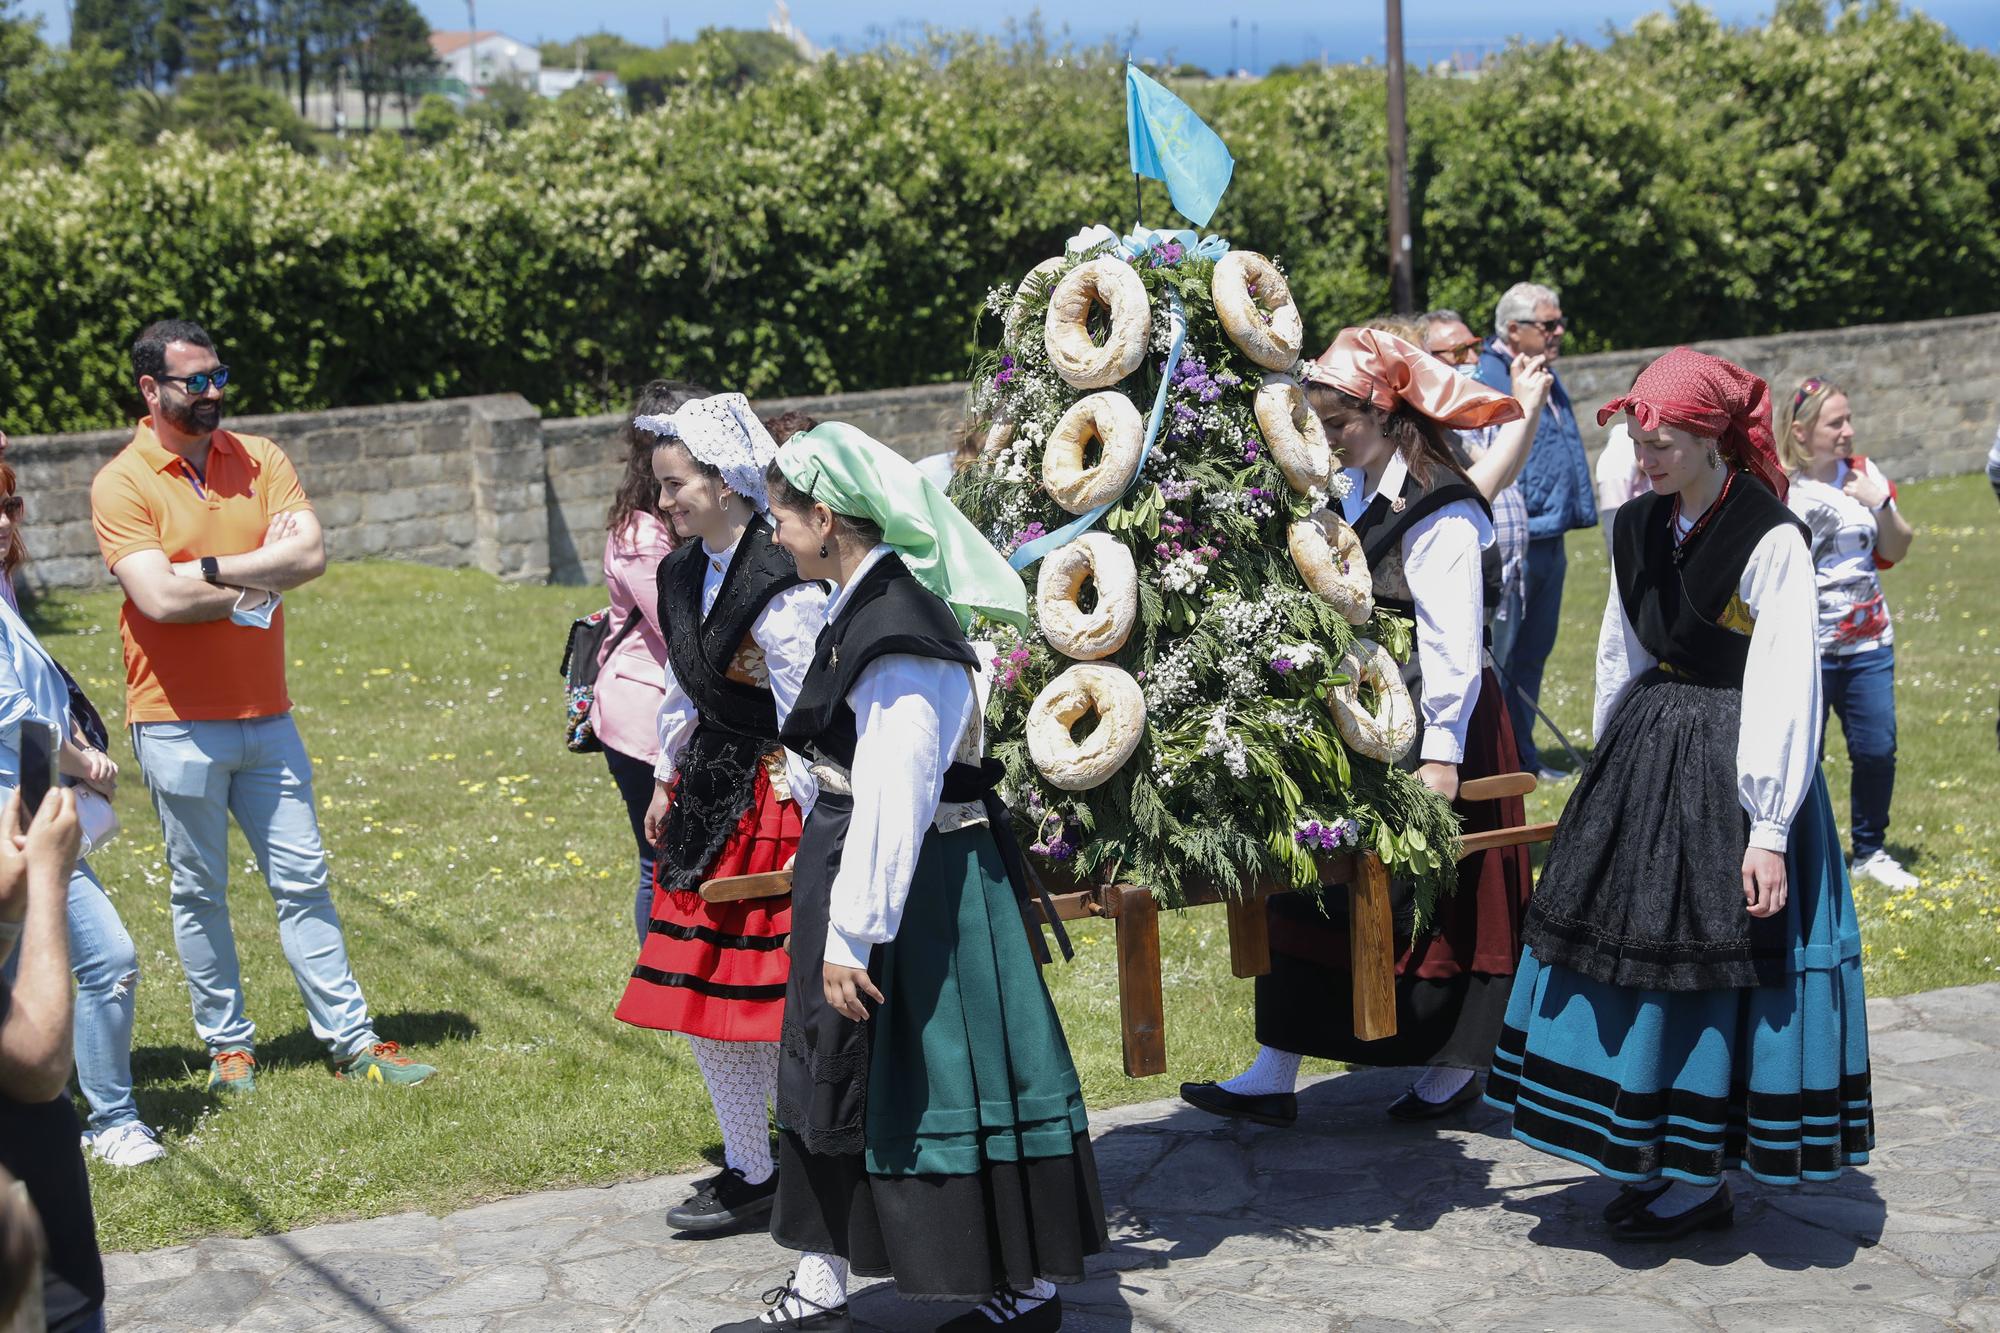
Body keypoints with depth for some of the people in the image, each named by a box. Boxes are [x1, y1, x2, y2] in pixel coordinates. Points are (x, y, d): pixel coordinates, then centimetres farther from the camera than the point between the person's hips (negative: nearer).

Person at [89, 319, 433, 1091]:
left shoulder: (259, 460, 5)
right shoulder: (121, 485, -7)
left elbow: (311, 555, -9)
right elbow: (161, 599, -20)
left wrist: (210, 569, -17)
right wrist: (261, 575, -11)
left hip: (266, 716, 4)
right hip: (178, 726, -4)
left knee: (303, 881, 7)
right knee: (200, 891, 7)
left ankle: (350, 1040, 10)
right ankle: (227, 1047, 19)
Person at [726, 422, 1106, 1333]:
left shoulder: (895, 627, -23)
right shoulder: (862, 606, 8)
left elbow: (891, 799, -26)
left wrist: (851, 932, -25)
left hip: (917, 886, -10)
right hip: (859, 871, 10)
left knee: (941, 1076, 2)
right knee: (837, 1077, 16)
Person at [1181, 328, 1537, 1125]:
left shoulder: (1442, 510, -15)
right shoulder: (1355, 495, 10)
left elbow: (1453, 646, -19)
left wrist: (1442, 752, -22)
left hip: (1429, 726, -8)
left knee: (1433, 899, 3)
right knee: (1312, 886, 5)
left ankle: (1454, 1068, 20)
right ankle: (1273, 1076, 9)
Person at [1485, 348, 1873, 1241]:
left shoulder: (1770, 540, -16)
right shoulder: (1639, 529, 5)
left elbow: (1785, 690, -17)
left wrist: (1768, 830, -18)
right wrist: (1613, 775, 16)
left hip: (1731, 764, -7)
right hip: (1643, 756, 7)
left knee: (1714, 957, -1)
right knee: (1631, 948, 10)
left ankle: (1705, 1180, 12)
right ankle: (1653, 1153, 24)